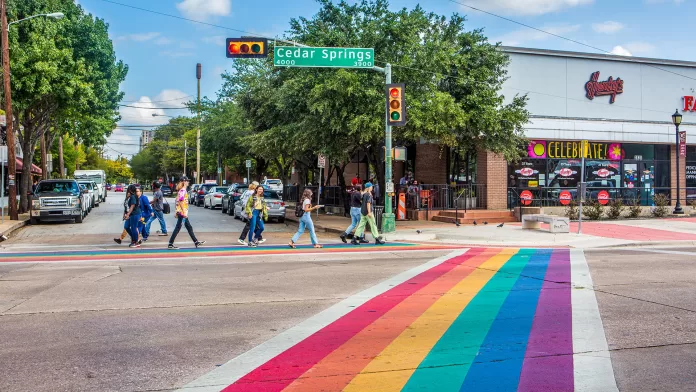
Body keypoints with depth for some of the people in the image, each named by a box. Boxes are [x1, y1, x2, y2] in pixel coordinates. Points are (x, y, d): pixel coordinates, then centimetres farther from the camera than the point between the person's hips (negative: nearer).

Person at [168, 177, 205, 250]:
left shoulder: (182, 190, 16)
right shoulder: (183, 190, -13)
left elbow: (178, 201, 19)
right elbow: (180, 201, -22)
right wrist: (184, 212, -23)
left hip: (182, 212, 10)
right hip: (182, 212, -10)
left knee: (189, 227, 12)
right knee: (178, 228, -6)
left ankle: (196, 242, 18)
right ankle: (170, 244, -3)